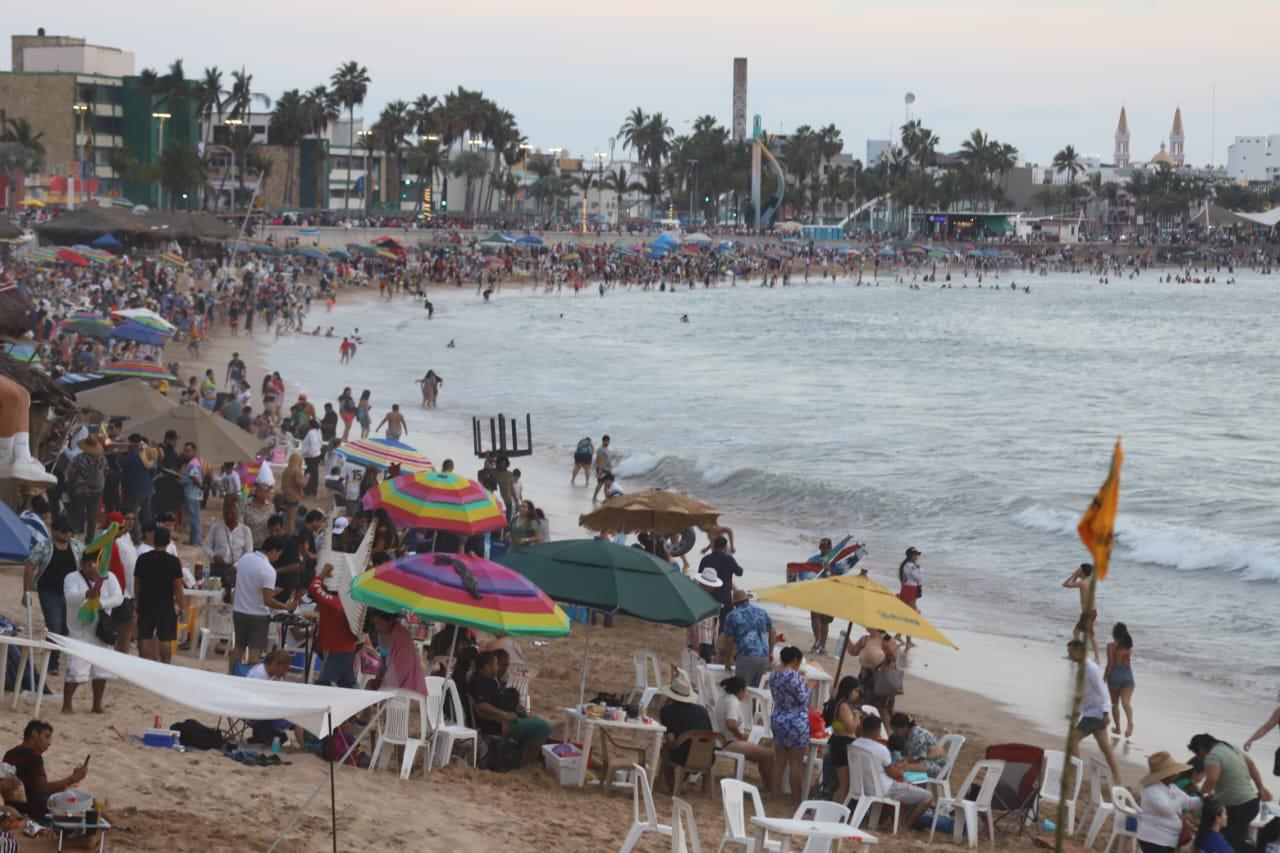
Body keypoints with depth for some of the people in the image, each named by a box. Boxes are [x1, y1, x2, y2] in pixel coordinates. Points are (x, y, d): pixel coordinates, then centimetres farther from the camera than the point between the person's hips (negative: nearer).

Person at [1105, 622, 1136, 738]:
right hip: (1128, 674, 3)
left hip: (1115, 674, -3)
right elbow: (1130, 662, 9)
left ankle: (1117, 727, 24)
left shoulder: (1111, 646, -8)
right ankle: (1130, 722, -33)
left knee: (1115, 703, 15)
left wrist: (1104, 678, -1)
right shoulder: (1129, 646, 4)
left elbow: (1110, 664, -10)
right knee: (1126, 701, -7)